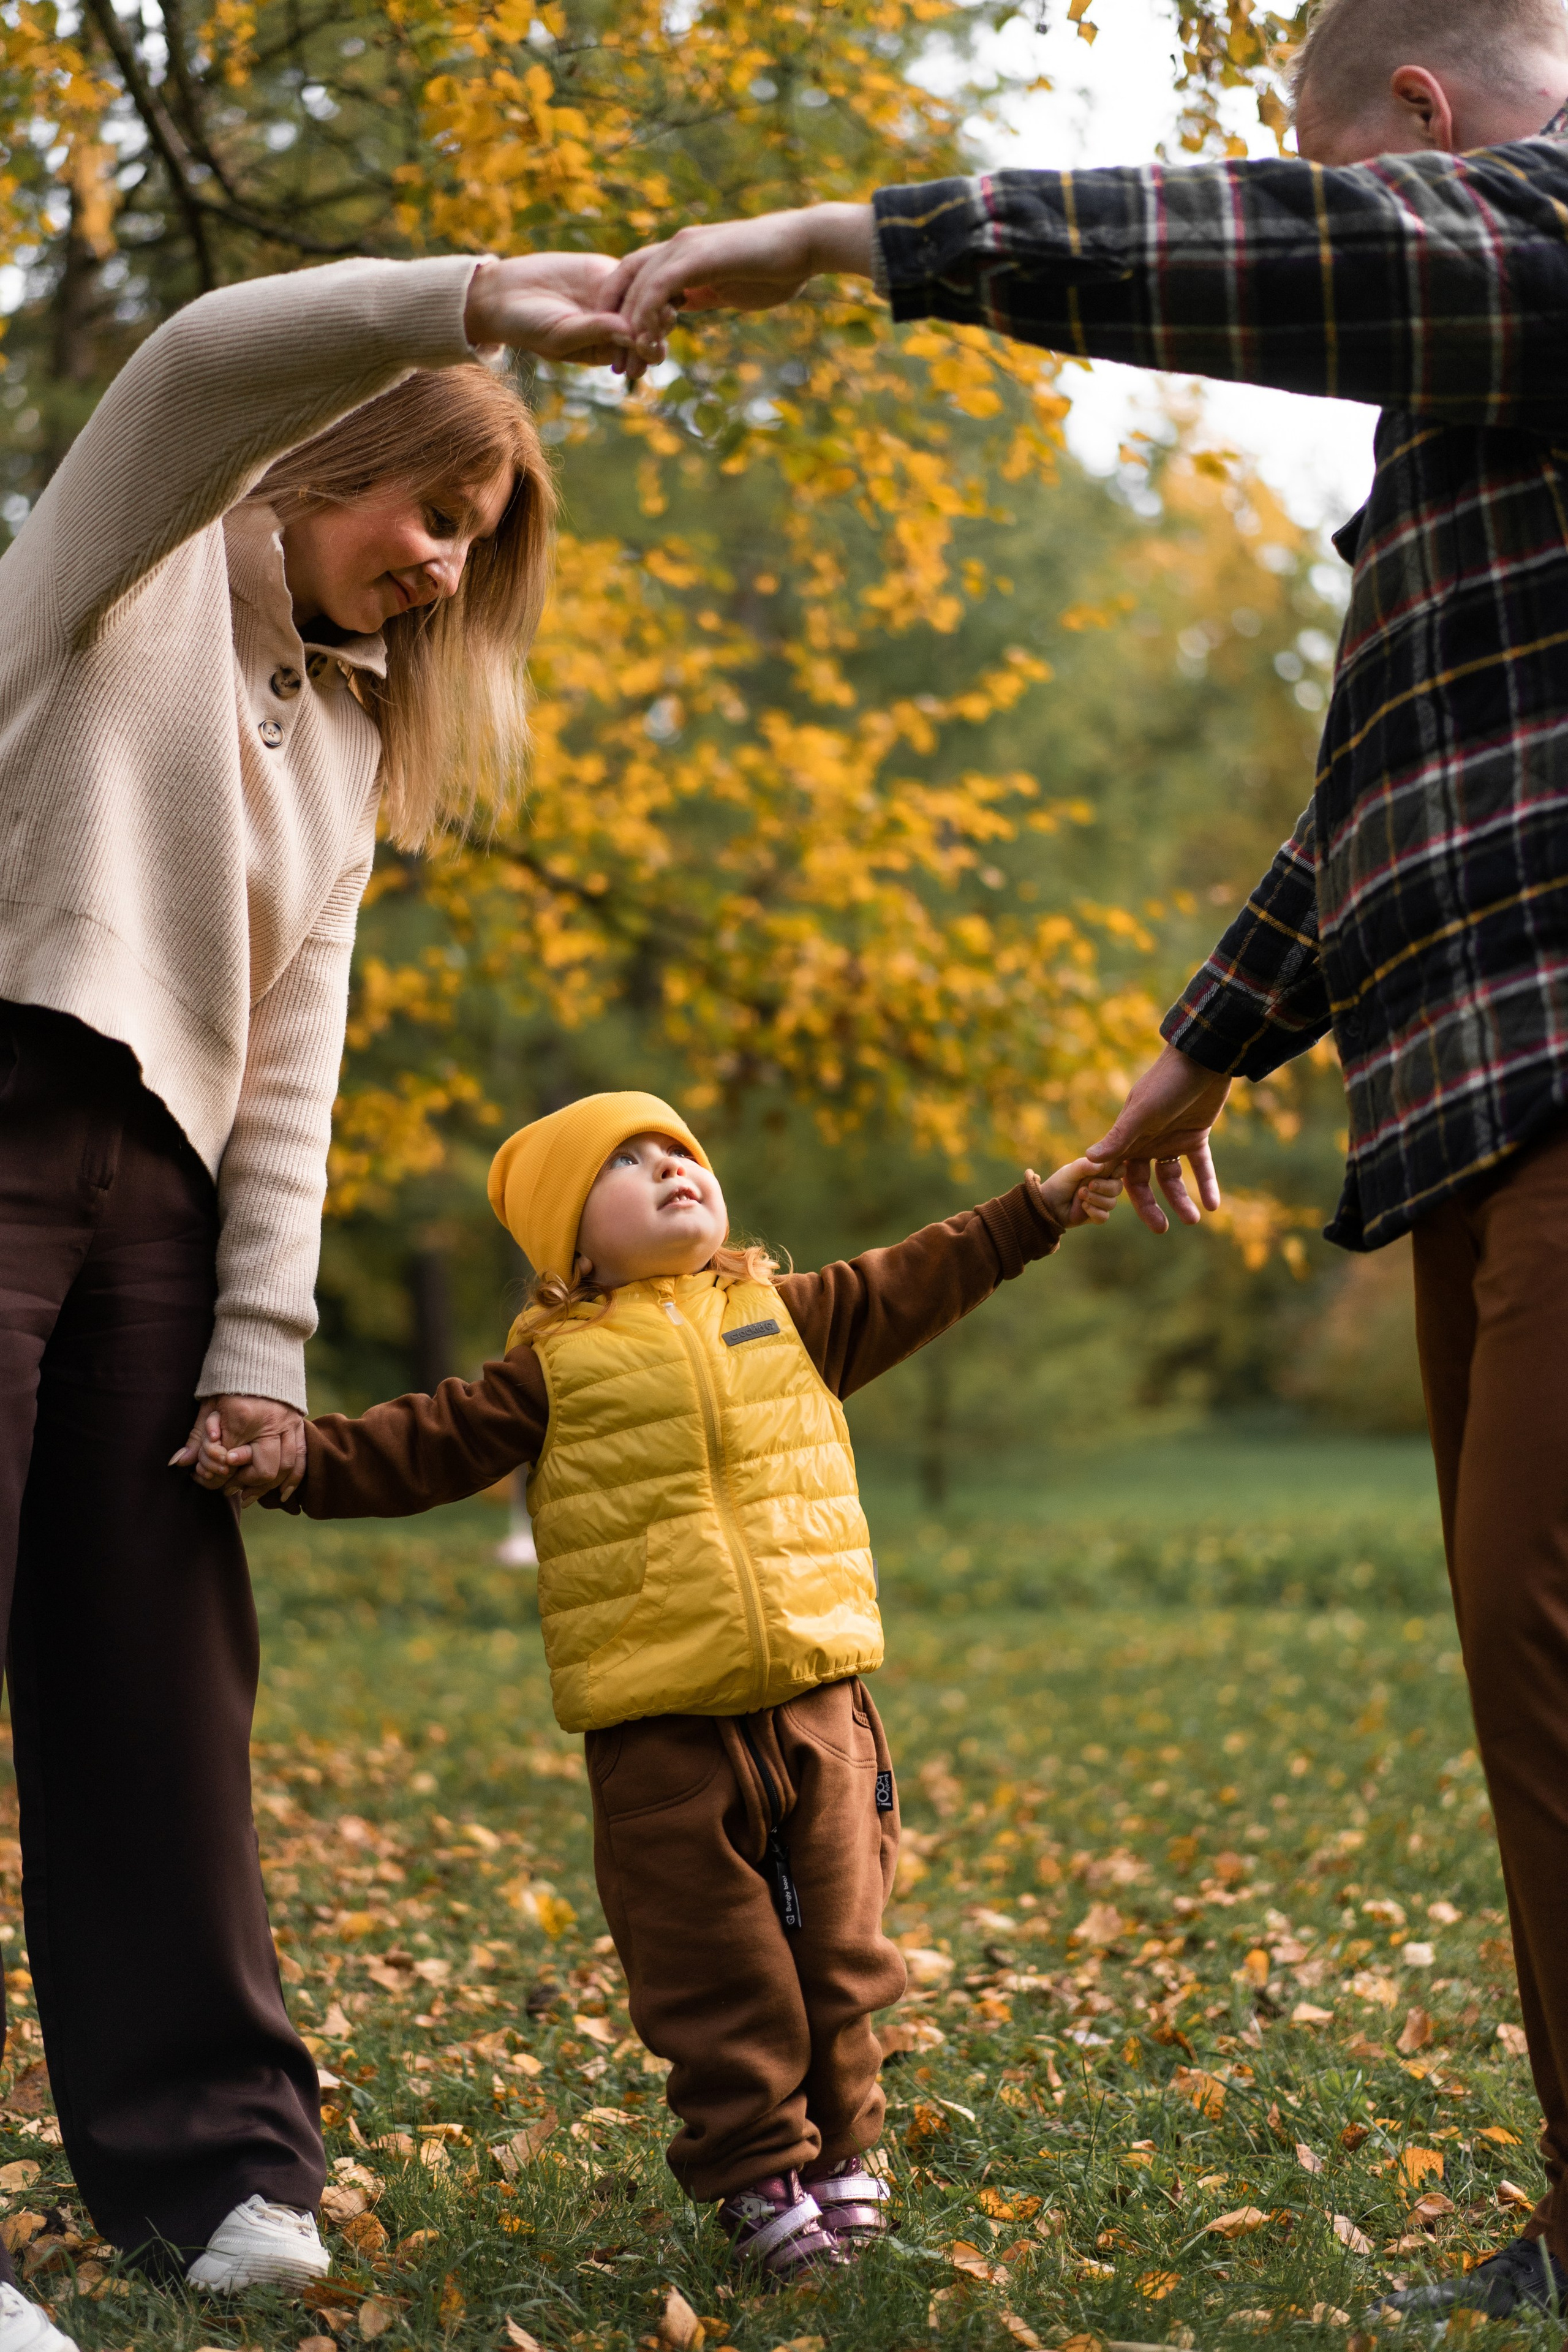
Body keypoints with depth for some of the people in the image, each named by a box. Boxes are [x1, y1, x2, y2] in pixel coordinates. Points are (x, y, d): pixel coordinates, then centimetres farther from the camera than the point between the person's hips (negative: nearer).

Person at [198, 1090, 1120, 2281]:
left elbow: (915, 1285, 19)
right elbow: (428, 1446, 0)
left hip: (818, 1700, 3)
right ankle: (758, 2170, 15)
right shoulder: (558, 1366, 2)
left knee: (835, 1946, 11)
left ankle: (841, 2149, 27)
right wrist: (294, 1459, -11)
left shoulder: (788, 1314, 12)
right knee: (712, 1969, 1)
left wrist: (1037, 1209, 19)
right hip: (662, 1730, -3)